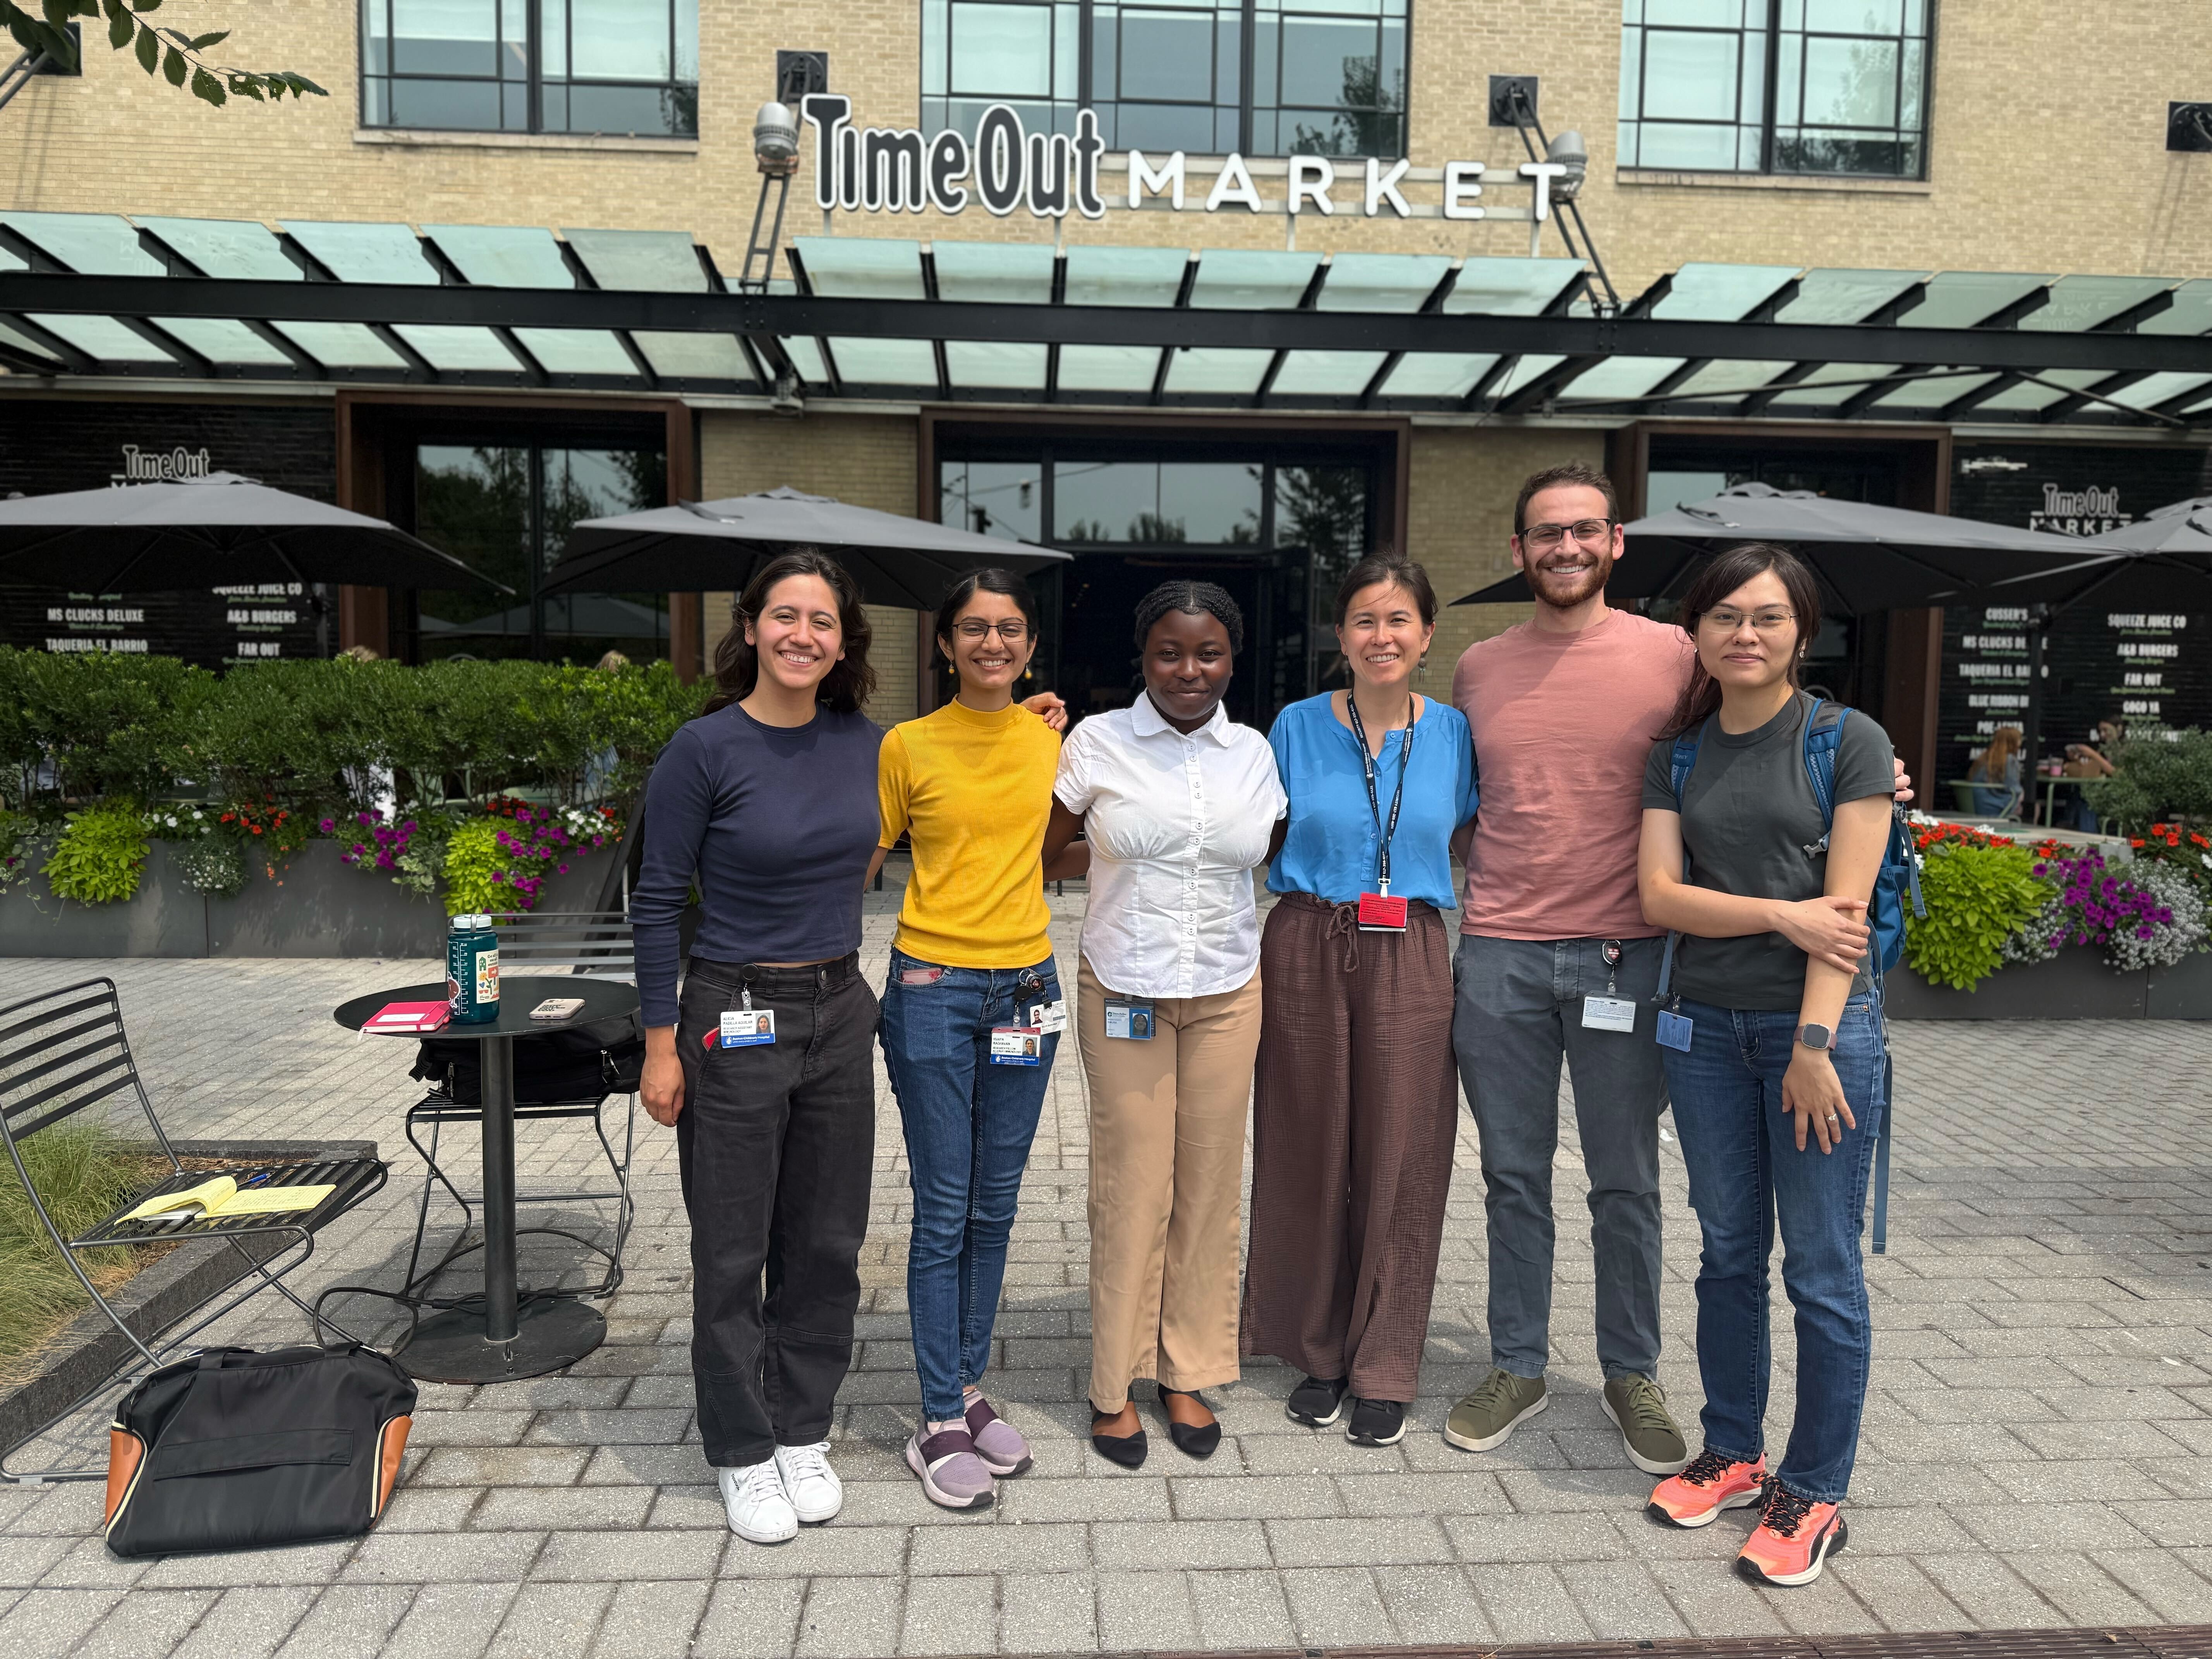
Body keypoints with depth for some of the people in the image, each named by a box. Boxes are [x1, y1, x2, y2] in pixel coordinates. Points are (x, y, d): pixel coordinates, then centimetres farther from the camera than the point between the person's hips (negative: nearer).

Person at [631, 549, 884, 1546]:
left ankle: (803, 1433, 32)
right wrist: (660, 1045, -9)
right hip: (736, 1017, -5)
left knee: (827, 1240, 14)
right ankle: (743, 1454, 26)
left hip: (841, 1012, 5)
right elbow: (656, 900, -8)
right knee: (734, 1251, 8)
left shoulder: (862, 744, 2)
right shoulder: (706, 749, -12)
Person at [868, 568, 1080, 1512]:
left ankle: (970, 1389, 29)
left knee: (996, 1205, 13)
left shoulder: (1051, 735, 6)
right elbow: (861, 866, -1)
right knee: (943, 1210, 1)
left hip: (1026, 986, 4)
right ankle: (941, 1425, 14)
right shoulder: (909, 745, -4)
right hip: (934, 989, -4)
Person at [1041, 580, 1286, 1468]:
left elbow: (1268, 858, 13)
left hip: (1227, 995, 3)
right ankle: (1115, 1384, 19)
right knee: (1132, 1188, 1)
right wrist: (1123, 848, -3)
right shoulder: (1098, 741, -2)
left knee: (1211, 1186, 8)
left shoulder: (1253, 752, 5)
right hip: (1123, 994, -2)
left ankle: (1190, 1374, 26)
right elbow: (1041, 849, 3)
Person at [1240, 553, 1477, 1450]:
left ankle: (1384, 1371, 21)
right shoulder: (1297, 726, 3)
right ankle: (1320, 1354, 26)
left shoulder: (1452, 732, 4)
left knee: (1399, 1162, 4)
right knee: (1310, 1156, 7)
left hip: (1409, 962, 0)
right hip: (1306, 954, 0)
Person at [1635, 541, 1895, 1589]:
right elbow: (1660, 895, -1)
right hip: (1705, 1026, 4)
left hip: (1822, 1024, -4)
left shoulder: (1850, 742, -3)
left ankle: (1813, 1492, 19)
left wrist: (1813, 1045, -15)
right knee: (1729, 1253, 14)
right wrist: (1783, 913, -13)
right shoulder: (1678, 755, 8)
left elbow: (1845, 908, -10)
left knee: (1822, 1269, 4)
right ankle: (1732, 1454, 30)